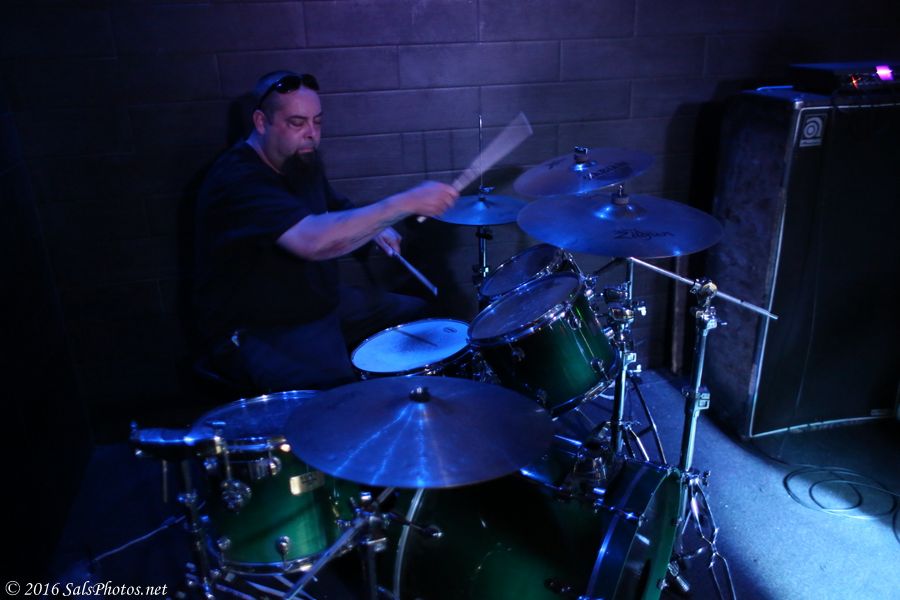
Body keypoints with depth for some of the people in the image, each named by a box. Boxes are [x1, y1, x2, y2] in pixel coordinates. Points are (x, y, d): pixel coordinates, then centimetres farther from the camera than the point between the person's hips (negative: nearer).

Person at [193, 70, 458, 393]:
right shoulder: (237, 180, -26)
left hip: (321, 301, 9)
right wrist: (406, 203, -41)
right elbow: (313, 241, -42)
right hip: (255, 332, -9)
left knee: (418, 313, 14)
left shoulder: (302, 158, 3)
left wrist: (376, 227, -1)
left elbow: (334, 207, 22)